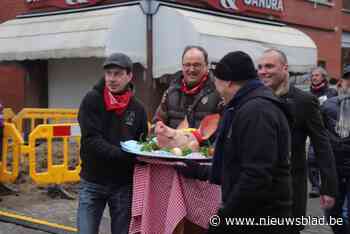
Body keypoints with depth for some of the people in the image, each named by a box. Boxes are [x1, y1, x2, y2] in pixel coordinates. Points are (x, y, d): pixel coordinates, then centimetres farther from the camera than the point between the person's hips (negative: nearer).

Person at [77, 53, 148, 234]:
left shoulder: (137, 108, 3)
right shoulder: (92, 100, -6)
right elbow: (92, 140, -17)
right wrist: (125, 154, -28)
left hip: (124, 184, 2)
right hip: (92, 182, -2)